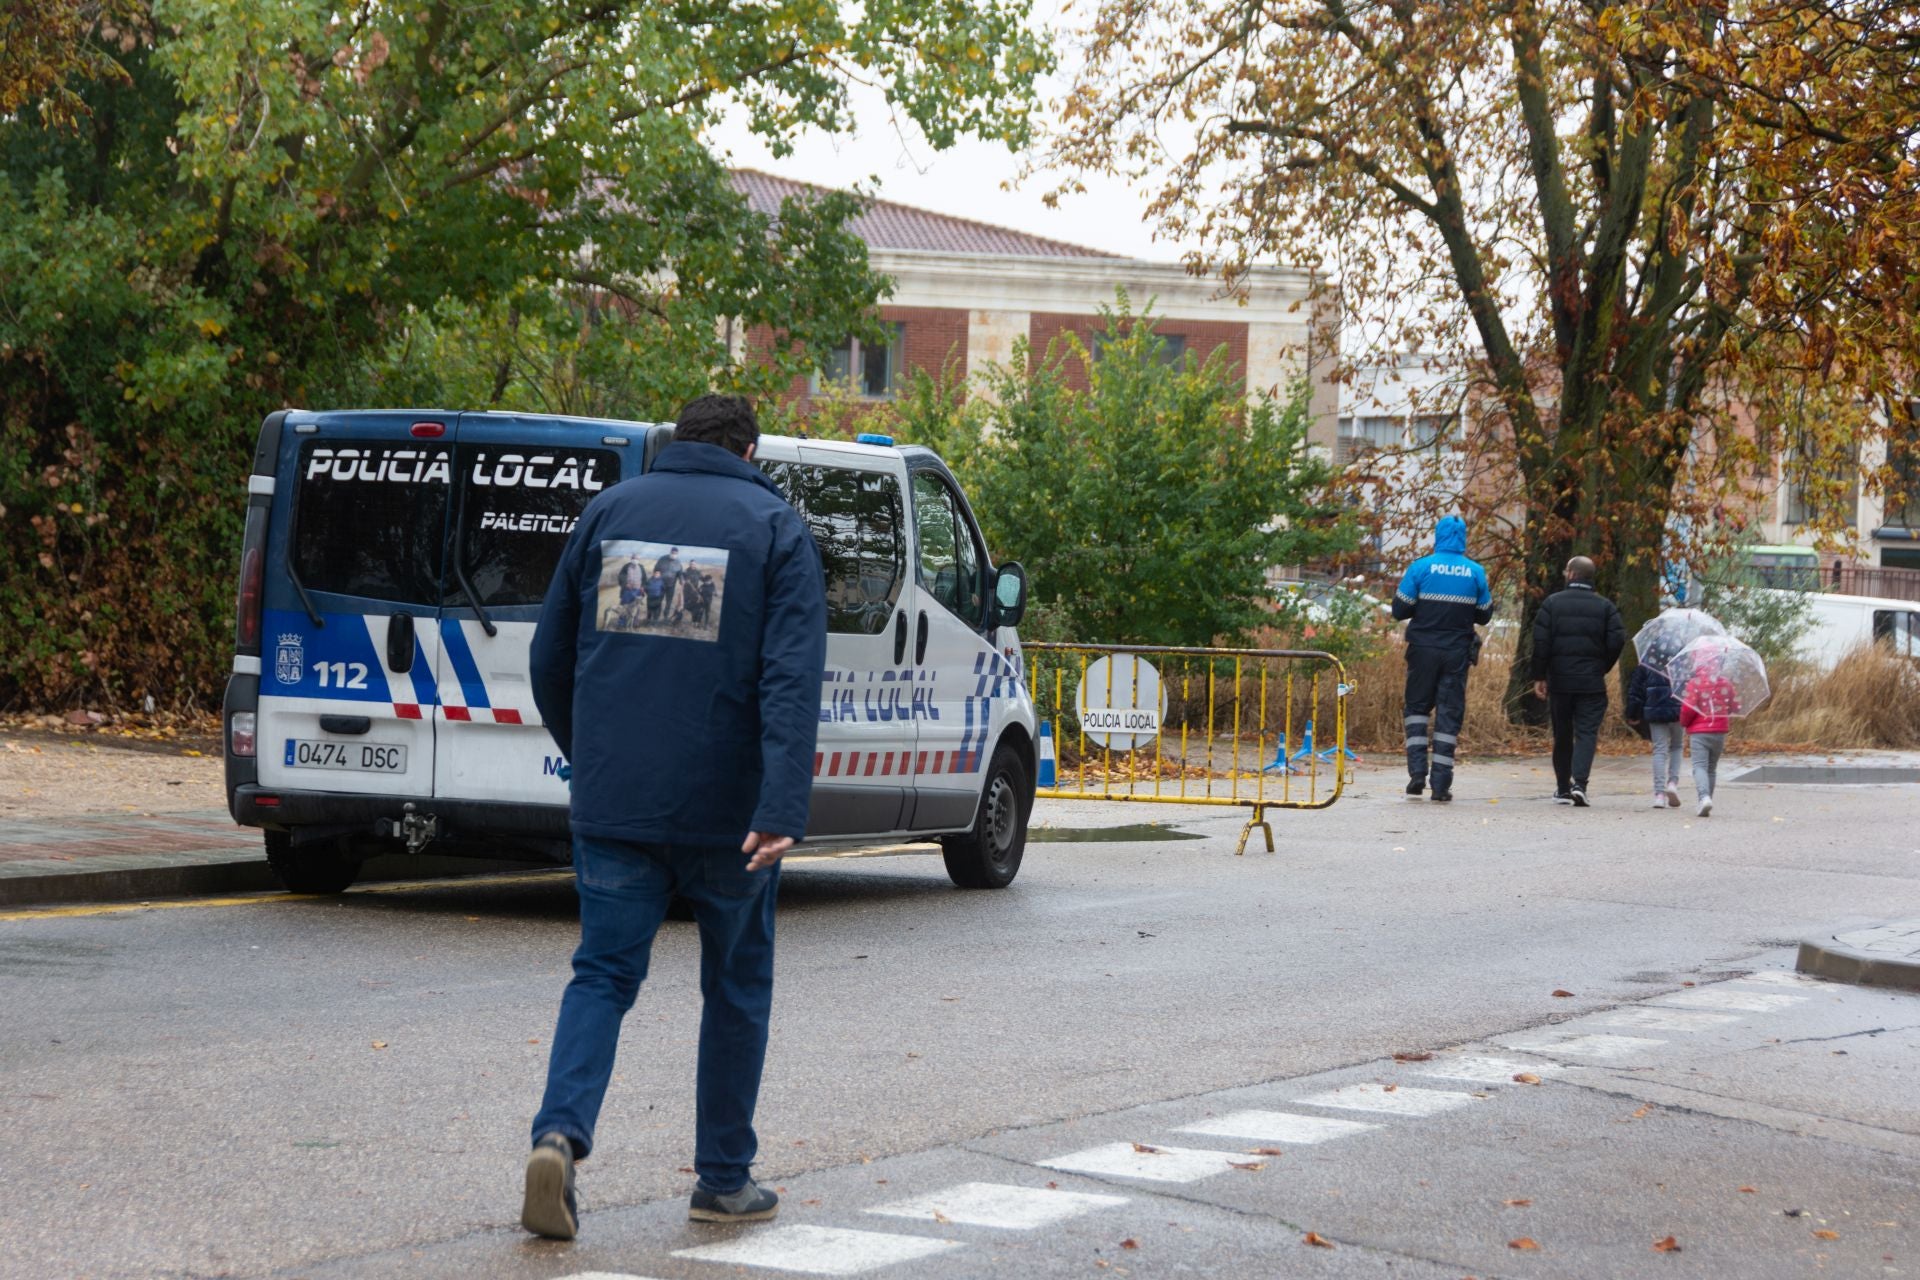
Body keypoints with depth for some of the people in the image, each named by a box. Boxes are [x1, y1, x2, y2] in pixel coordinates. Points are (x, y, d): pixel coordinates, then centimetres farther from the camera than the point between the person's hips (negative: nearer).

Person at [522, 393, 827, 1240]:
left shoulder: (611, 511, 9)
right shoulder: (774, 527, 0)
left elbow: (550, 656, 12)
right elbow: (791, 678, -14)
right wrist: (783, 809, -20)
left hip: (613, 803, 2)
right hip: (727, 810, -2)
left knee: (604, 971, 8)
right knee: (736, 983, 13)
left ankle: (560, 1132, -16)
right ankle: (724, 1179, 18)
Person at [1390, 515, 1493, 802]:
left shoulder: (1420, 567, -7)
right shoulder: (1476, 572, 0)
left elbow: (1400, 610, -6)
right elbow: (1484, 616, 7)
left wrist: (1400, 587, 13)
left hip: (1423, 649, -1)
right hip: (1457, 652, 1)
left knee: (1418, 707, 12)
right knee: (1449, 714, 5)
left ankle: (1417, 772, -2)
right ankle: (1441, 784, 2)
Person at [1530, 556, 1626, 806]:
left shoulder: (1552, 603, -1)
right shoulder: (1605, 606, 1)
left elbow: (1540, 642, -6)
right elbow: (1617, 640, -5)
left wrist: (1539, 676, -1)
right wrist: (1603, 668, 10)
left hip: (1559, 681, 1)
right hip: (1591, 682, -1)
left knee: (1562, 734, 11)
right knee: (1587, 732, -3)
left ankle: (1563, 788, 16)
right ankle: (1579, 783, -21)